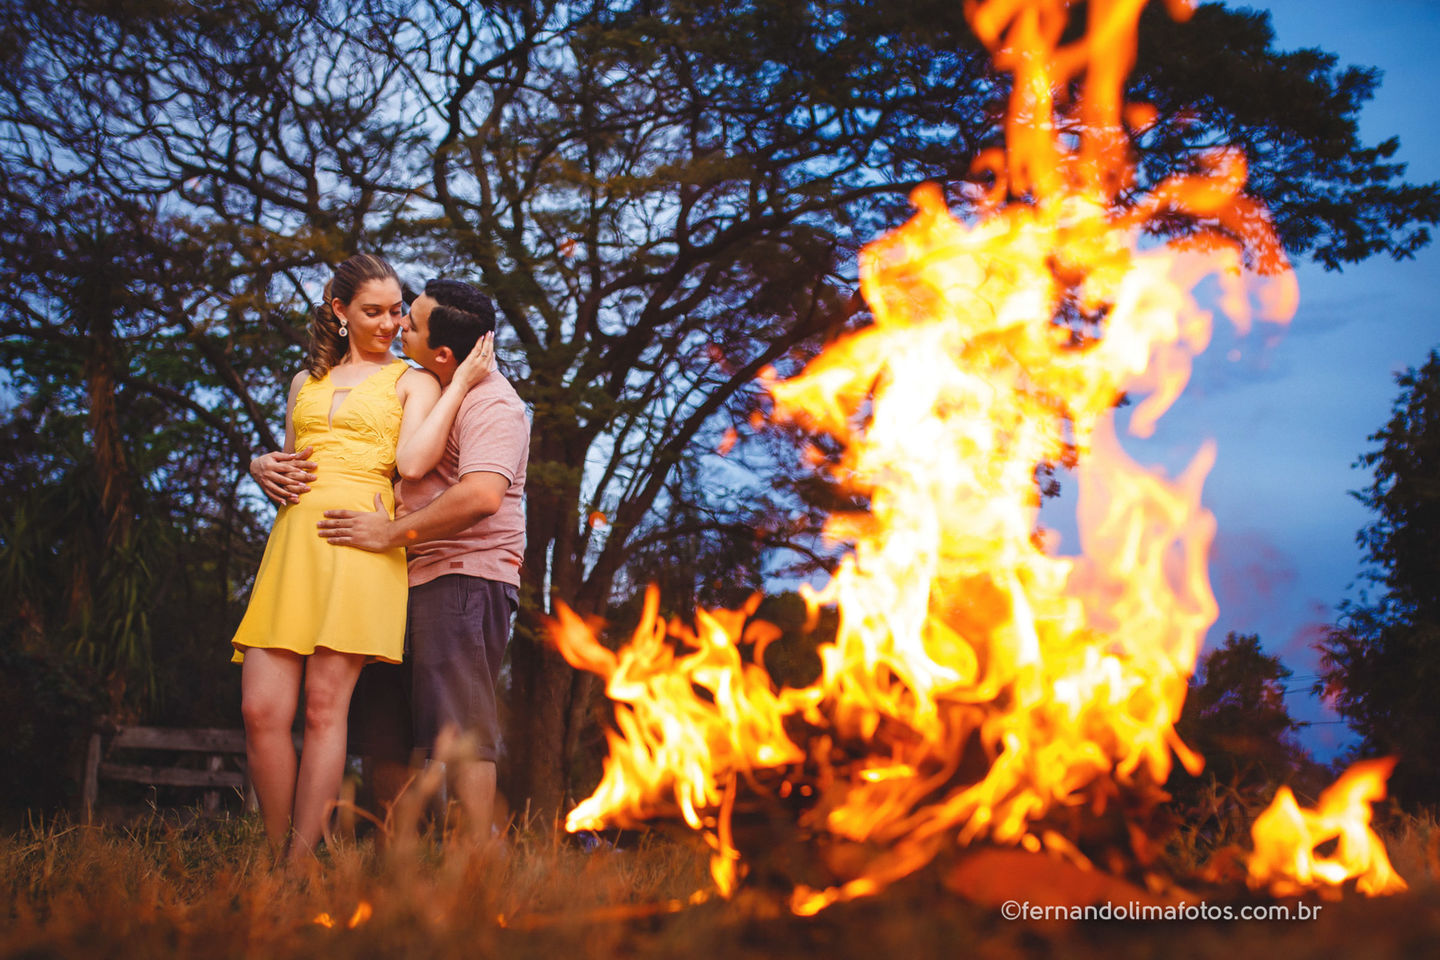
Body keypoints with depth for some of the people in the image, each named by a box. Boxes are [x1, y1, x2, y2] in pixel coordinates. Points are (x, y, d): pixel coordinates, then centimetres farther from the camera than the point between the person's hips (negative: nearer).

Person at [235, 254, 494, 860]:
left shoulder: (412, 381, 11)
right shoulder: (307, 380, 25)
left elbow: (412, 463, -6)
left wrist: (460, 384, -4)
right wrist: (262, 467, 9)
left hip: (359, 541, -4)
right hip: (294, 536, 4)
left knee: (325, 705, -10)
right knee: (261, 710, -6)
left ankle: (302, 861, -6)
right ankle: (276, 855, 6)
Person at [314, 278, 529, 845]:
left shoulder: (489, 403, -12)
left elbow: (481, 496, -29)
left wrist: (391, 533, -22)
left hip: (464, 578, -10)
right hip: (409, 581, 10)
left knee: (459, 726, -12)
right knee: (383, 728, 10)